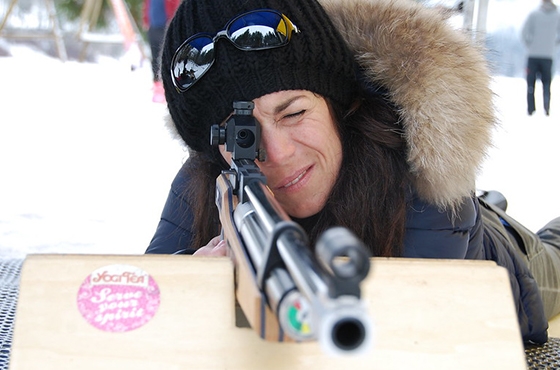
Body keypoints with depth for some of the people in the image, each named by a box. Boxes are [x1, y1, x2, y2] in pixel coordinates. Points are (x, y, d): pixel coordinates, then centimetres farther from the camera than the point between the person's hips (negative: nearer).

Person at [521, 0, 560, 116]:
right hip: (548, 55, 1)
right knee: (546, 82, 11)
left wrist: (529, 45, 6)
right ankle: (546, 107, -2)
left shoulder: (534, 14, -3)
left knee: (531, 82, 6)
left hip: (533, 54, -1)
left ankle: (530, 108, -1)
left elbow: (524, 32, -7)